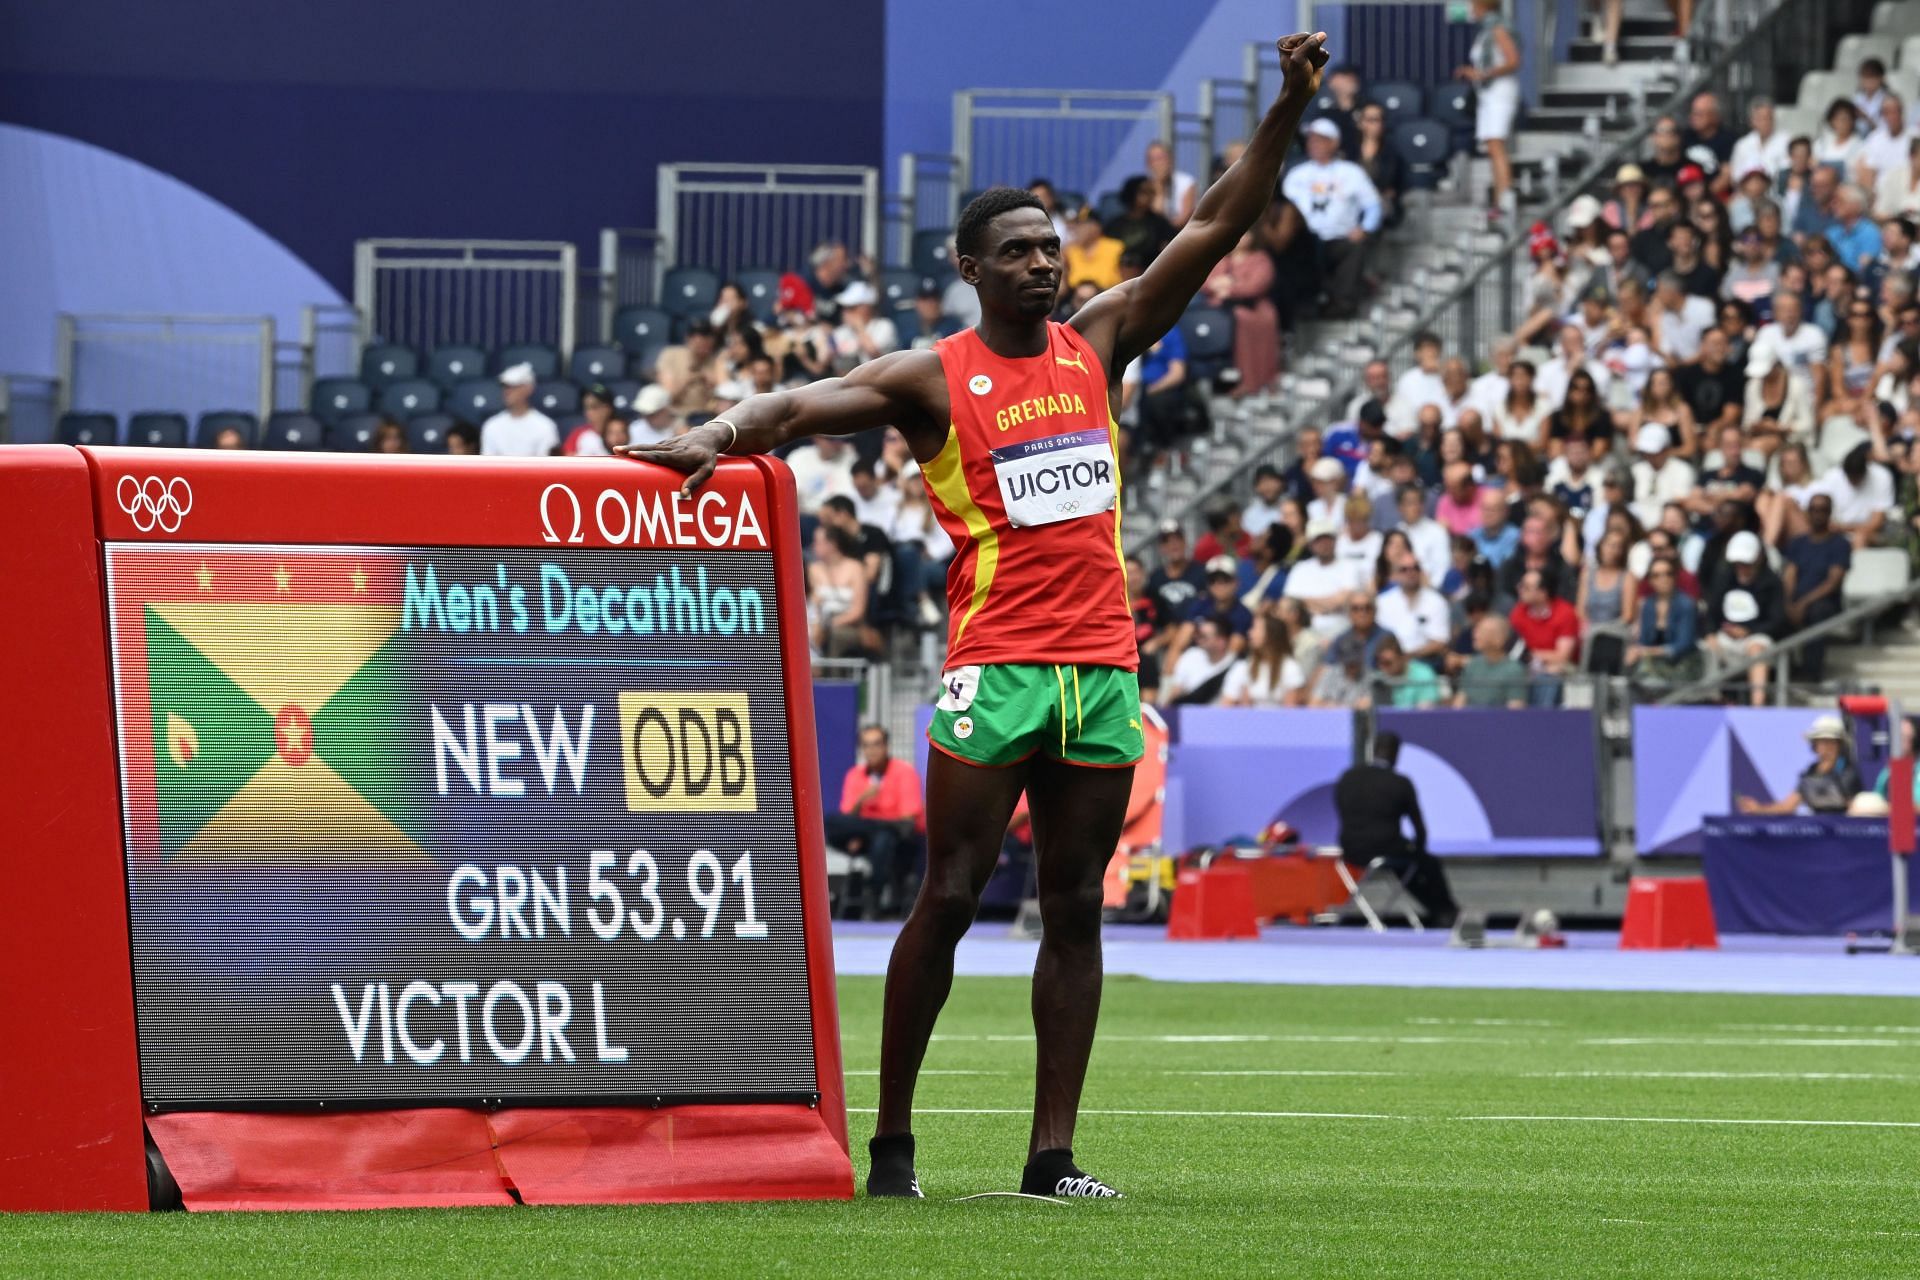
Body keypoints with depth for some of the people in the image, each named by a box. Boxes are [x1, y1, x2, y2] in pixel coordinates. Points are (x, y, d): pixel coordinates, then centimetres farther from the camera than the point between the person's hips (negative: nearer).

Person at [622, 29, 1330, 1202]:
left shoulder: (1098, 344, 12)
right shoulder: (936, 380, 0)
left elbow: (1217, 228, 12)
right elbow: (804, 405, -11)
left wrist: (1289, 111, 4)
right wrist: (718, 436, -31)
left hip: (1105, 665, 5)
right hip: (996, 664, -4)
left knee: (1076, 907, 4)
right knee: (951, 896, -6)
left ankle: (1053, 1154, 5)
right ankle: (892, 1142, 1)